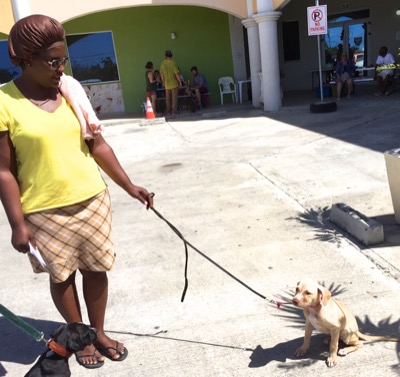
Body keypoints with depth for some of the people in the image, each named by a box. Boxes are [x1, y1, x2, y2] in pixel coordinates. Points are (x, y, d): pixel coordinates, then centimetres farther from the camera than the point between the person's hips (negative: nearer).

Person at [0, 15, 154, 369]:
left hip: (92, 200, 4)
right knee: (62, 276, 14)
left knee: (96, 269, 14)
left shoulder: (72, 91, 2)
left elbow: (98, 145, 6)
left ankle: (99, 332, 36)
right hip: (45, 212, -3)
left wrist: (129, 186, 5)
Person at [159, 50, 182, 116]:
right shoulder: (173, 62, -12)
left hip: (167, 84, 4)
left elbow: (161, 74, 10)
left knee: (168, 98, 11)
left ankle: (168, 111, 14)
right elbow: (177, 73, -13)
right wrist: (180, 82, -4)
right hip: (174, 83, -4)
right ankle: (174, 111, -1)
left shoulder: (162, 63, 1)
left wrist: (163, 82, 23)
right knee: (174, 97, 1)